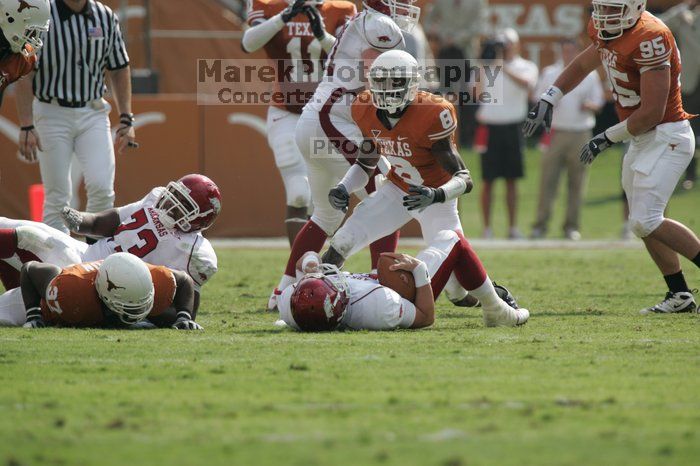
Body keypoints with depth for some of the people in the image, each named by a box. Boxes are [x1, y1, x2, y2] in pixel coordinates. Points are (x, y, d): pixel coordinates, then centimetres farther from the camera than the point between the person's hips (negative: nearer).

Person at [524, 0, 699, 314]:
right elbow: (583, 65, 29)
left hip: (666, 137, -9)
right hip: (642, 142, 9)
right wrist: (548, 99, 18)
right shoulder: (608, 35, 6)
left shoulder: (649, 38, -23)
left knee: (646, 221, -15)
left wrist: (607, 138, -13)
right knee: (643, 222, 10)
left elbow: (652, 113, -23)